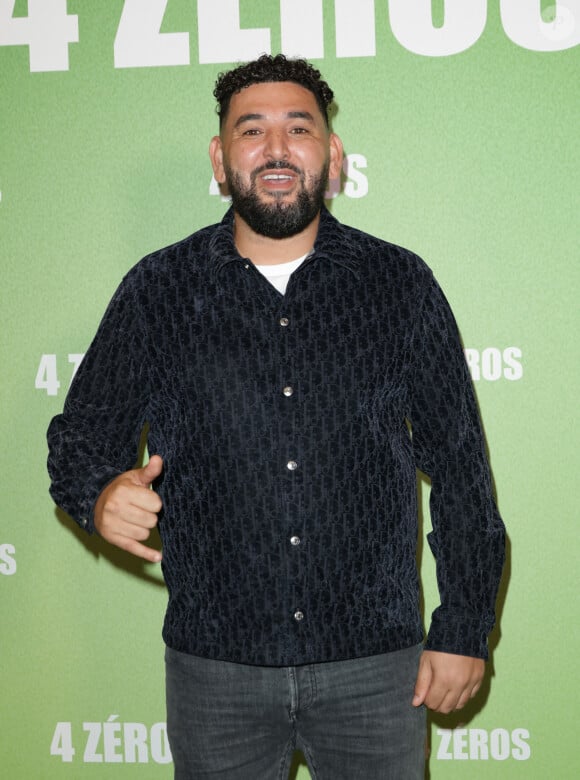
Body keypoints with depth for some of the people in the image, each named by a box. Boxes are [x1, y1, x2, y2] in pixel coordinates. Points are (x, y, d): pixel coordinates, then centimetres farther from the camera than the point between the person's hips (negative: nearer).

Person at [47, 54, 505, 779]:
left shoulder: (400, 284, 1)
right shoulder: (158, 290, 1)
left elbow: (458, 465, 3)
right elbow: (82, 432, 7)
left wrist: (463, 629, 1)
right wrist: (101, 494, -17)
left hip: (374, 663, 0)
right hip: (212, 660, 1)